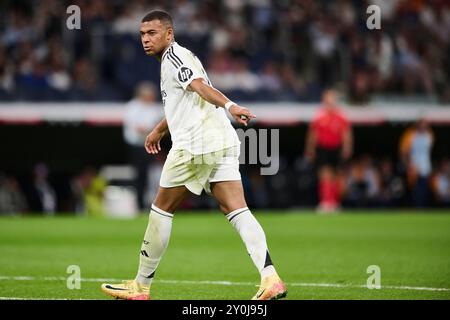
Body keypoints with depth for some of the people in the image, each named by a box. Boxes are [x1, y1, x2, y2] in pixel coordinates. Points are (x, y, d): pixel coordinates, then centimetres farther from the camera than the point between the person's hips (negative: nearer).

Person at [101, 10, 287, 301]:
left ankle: (141, 286, 16)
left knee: (161, 210, 6)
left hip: (195, 146, -8)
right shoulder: (179, 57, 26)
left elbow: (200, 86, -22)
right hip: (224, 143, 8)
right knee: (238, 211, -4)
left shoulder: (174, 56, -4)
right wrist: (160, 129, 58)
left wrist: (229, 106, -38)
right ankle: (270, 278, -22)